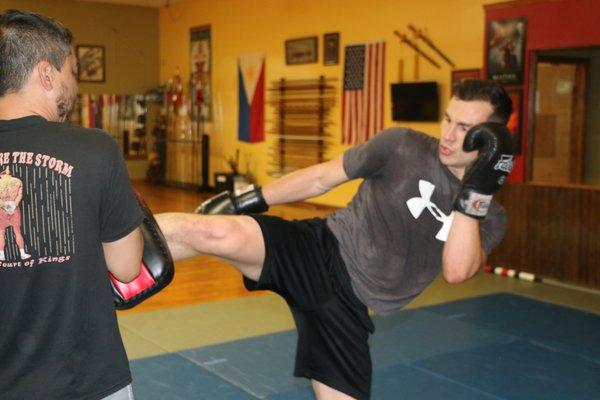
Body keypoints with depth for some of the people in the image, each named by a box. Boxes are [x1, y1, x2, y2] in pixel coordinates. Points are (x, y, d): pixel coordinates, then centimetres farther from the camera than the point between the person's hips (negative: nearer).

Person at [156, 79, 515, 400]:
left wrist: (476, 191, -23)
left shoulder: (491, 218, 3)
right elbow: (321, 178, 4)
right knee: (217, 233, -32)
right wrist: (247, 202, 4)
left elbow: (457, 271, -16)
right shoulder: (403, 145, -4)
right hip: (318, 254, -3)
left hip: (349, 303, 3)